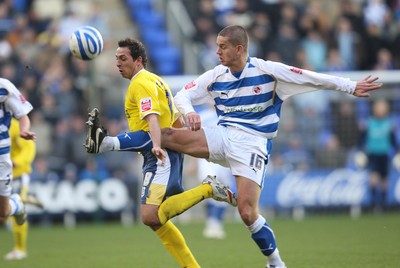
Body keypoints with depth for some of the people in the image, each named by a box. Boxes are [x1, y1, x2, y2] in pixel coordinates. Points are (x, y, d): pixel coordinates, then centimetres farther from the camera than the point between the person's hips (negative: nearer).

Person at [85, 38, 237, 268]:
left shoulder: (141, 83, -8)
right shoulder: (155, 80, 23)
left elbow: (152, 118, -25)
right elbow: (178, 121, 28)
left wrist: (157, 145, -39)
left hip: (160, 157, -10)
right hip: (164, 155, 10)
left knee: (150, 216, -23)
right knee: (156, 218, 9)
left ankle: (207, 189, -17)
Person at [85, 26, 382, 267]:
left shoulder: (268, 71, -8)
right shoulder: (215, 76, 4)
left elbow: (312, 78, -5)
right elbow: (183, 95, 9)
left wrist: (351, 86, -7)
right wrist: (189, 112, -15)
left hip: (252, 144, -4)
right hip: (223, 136, 4)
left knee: (247, 211, -16)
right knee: (167, 135, -14)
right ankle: (107, 144, -12)